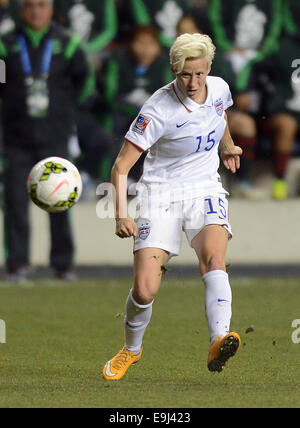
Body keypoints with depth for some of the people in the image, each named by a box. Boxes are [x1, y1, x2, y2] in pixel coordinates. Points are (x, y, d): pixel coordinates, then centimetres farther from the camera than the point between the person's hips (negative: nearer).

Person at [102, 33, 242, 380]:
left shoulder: (219, 89, -5)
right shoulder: (158, 111, -20)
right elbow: (121, 166, -17)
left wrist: (227, 145, 40)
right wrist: (121, 215, -29)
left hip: (205, 190, 3)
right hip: (160, 193, -3)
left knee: (213, 258, -28)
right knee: (145, 290, -11)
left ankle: (218, 343, -44)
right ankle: (131, 349, 19)